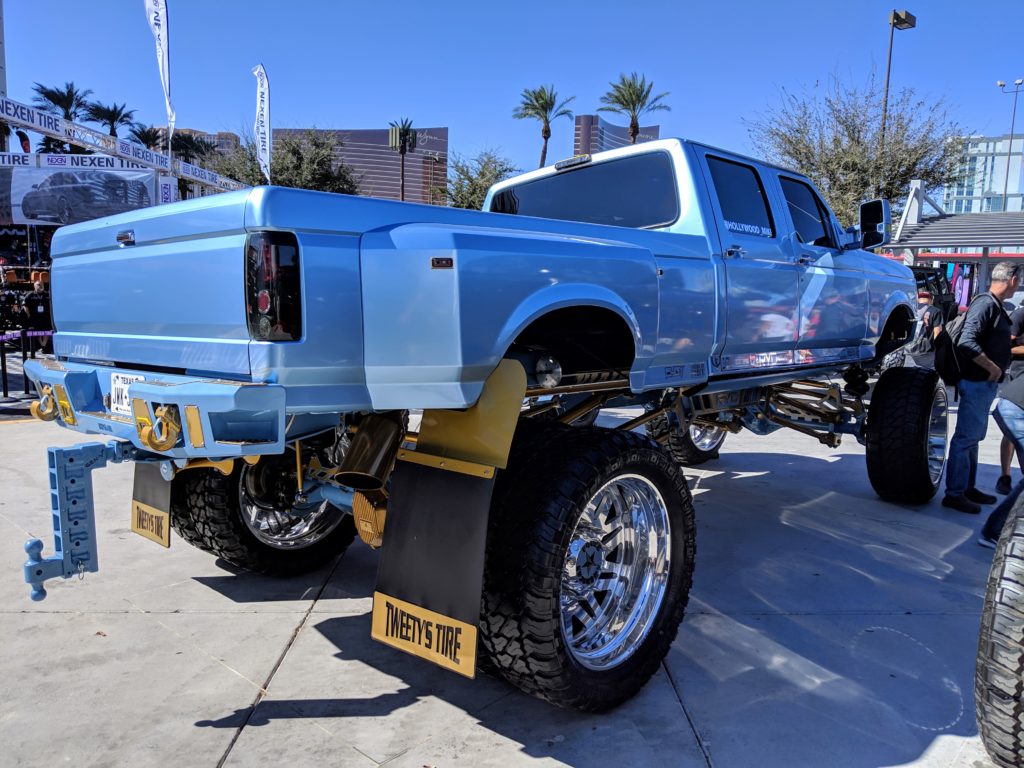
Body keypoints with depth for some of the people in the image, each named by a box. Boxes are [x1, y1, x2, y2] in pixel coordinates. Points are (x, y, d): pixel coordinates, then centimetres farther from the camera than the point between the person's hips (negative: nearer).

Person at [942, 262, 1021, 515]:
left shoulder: (994, 306, 14)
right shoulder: (985, 303, -16)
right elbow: (967, 342, -27)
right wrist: (993, 368, -20)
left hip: (986, 383, 10)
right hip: (977, 382, -10)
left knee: (973, 437, 17)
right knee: (966, 437, -6)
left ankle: (968, 487, 27)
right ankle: (954, 494, 0)